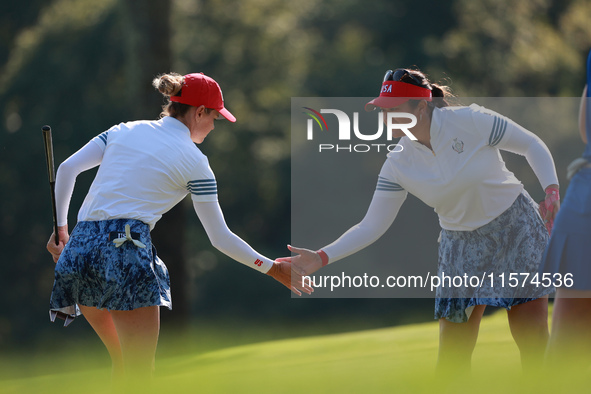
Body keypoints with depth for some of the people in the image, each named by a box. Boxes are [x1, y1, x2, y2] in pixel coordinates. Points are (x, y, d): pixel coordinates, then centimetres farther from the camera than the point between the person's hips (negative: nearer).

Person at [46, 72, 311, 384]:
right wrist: (272, 269, 15)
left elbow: (67, 168, 10)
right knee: (139, 374, -5)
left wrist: (60, 227, 18)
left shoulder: (126, 130, 17)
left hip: (79, 248, 6)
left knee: (121, 362, 16)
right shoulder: (194, 161, 3)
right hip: (126, 251, -6)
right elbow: (220, 237, 6)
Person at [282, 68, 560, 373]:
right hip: (461, 243, 3)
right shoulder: (398, 165, -9)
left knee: (534, 345, -6)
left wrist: (552, 191, -22)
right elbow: (371, 227, -6)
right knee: (451, 357, -3)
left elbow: (533, 146, -8)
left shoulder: (470, 121, -18)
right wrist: (321, 257, -16)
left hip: (515, 226, -3)